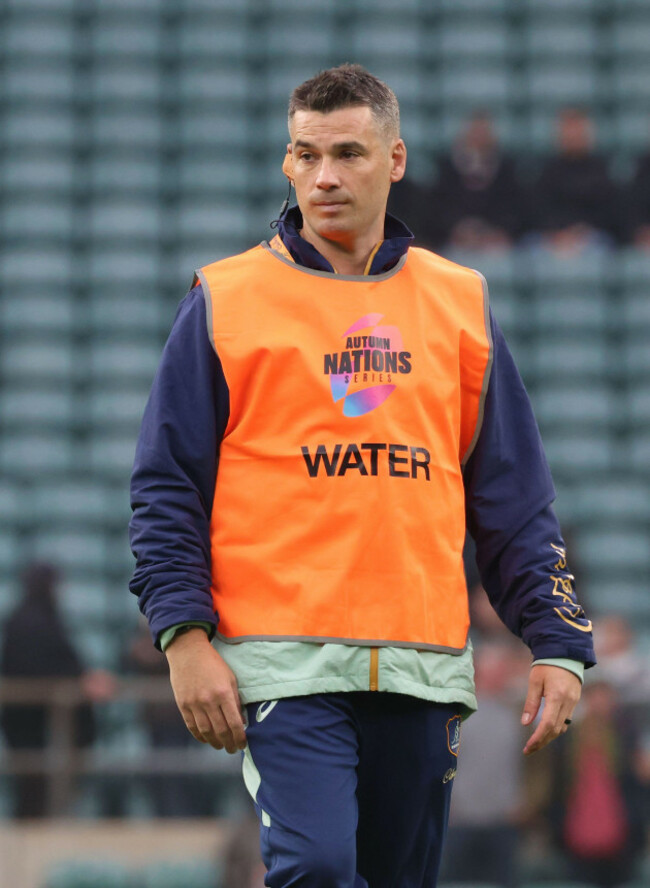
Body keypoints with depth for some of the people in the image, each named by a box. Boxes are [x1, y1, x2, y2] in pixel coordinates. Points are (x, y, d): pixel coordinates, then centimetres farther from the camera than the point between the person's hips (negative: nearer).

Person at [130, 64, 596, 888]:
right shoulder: (224, 302, 4)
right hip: (285, 658, -3)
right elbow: (166, 487, 2)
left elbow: (514, 499, 13)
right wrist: (185, 635, -9)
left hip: (423, 662, 3)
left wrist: (558, 643, 5)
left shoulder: (459, 303, 12)